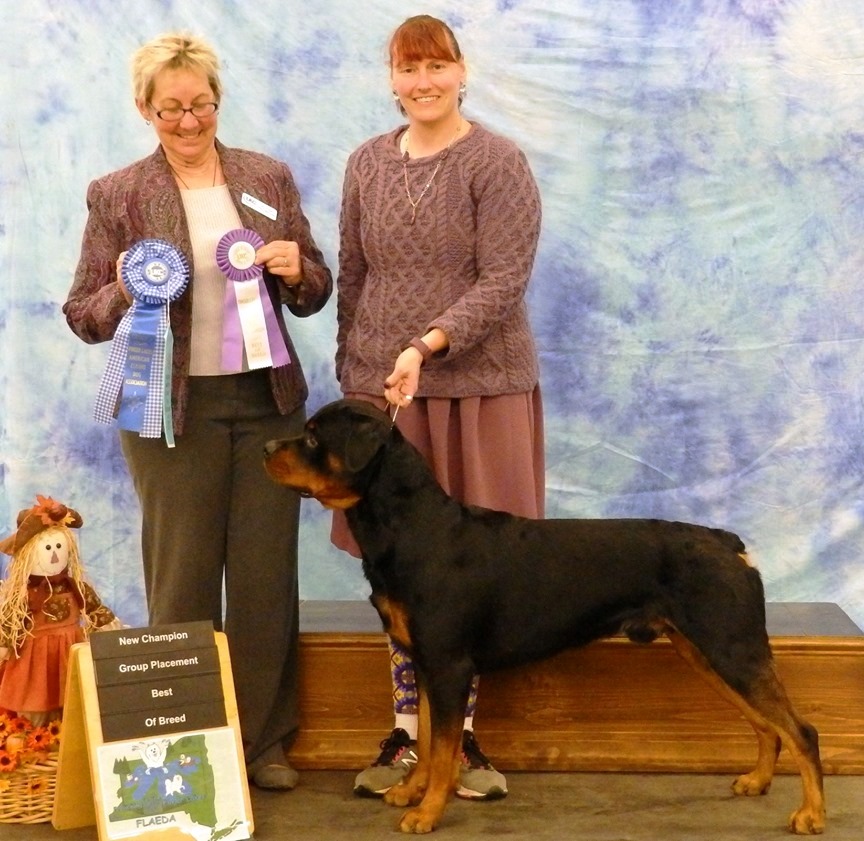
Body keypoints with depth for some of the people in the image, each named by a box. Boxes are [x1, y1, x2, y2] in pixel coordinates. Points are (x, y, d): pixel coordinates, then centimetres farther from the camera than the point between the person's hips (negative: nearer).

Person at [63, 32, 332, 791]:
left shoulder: (270, 178, 6)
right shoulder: (116, 196, -1)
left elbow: (313, 295, 11)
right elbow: (83, 316, 0)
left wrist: (297, 270, -11)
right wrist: (126, 289, -20)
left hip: (267, 400, 2)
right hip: (173, 409, -2)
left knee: (267, 578, 8)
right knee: (182, 581, 6)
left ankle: (265, 740, 22)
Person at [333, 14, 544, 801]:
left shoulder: (498, 163, -5)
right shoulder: (367, 164, 9)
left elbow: (503, 281, -13)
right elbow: (352, 278, 14)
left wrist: (427, 345, -24)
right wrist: (352, 371, 12)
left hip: (478, 386, -3)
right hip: (382, 389, 4)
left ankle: (464, 732, 14)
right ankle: (405, 731, 16)